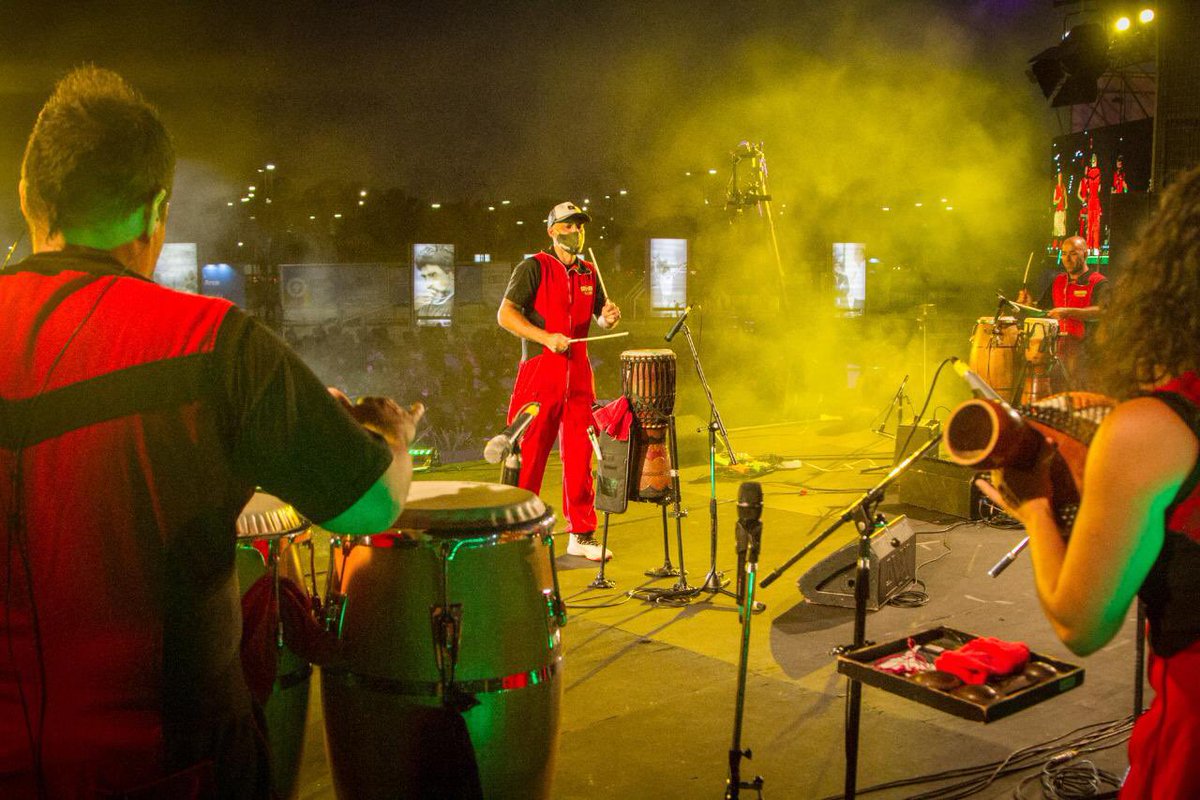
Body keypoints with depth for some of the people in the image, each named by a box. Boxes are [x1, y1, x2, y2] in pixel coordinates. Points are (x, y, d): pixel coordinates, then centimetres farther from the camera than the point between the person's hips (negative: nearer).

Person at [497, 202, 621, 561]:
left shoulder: (588, 274, 15)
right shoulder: (533, 268, -3)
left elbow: (601, 319, 25)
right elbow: (505, 314, -11)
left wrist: (609, 316, 1)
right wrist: (546, 337, -22)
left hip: (578, 374, 5)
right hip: (539, 373, -5)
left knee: (579, 454, 7)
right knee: (528, 455, -2)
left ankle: (582, 534, 15)